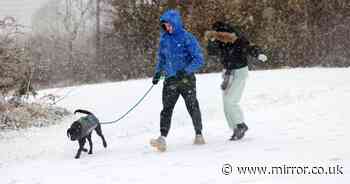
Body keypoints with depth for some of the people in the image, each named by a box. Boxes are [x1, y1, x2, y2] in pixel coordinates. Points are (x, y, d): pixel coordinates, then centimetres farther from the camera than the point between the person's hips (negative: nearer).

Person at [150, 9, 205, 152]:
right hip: (170, 80, 4)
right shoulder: (164, 40, 8)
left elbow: (199, 59, -12)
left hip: (187, 79, -4)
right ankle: (162, 138, -21)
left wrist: (186, 71, -24)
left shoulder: (187, 38, -9)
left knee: (193, 108, 7)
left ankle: (199, 135, 26)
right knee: (166, 109, -10)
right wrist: (158, 72, 9)